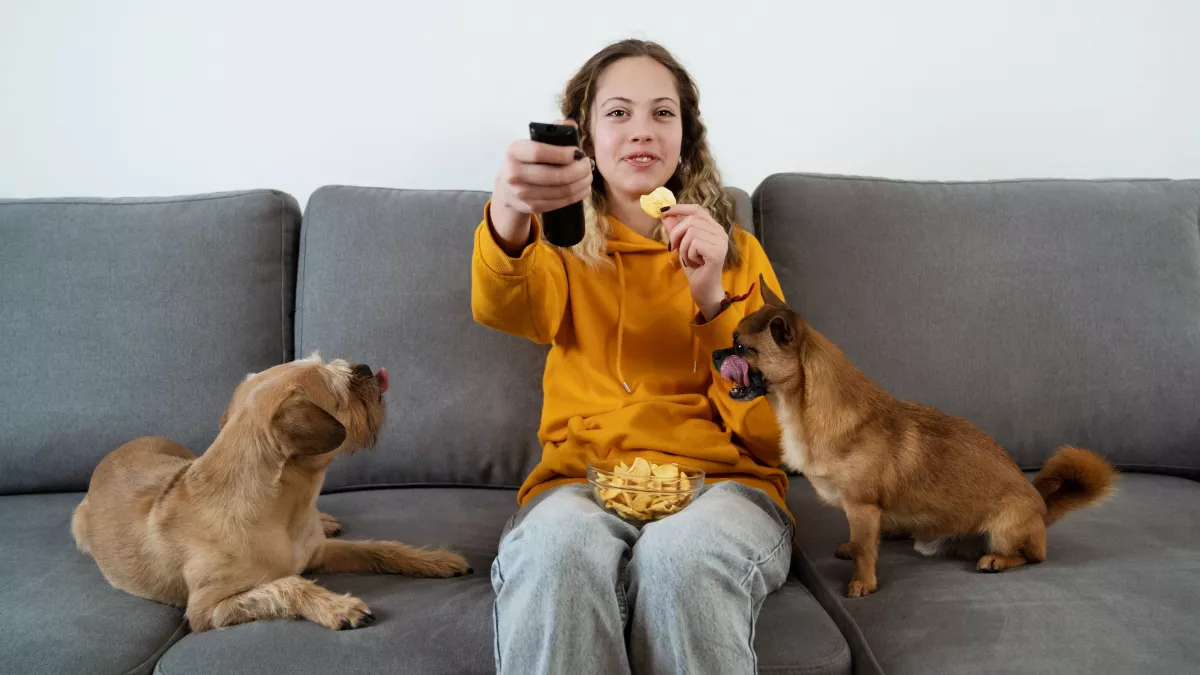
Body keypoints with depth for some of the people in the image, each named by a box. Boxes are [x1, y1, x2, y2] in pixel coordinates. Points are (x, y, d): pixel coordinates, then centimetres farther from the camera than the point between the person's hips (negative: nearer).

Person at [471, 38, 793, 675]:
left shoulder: (736, 250, 13)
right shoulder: (563, 246, 13)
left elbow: (773, 433, 4)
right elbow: (505, 307, -14)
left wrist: (714, 298, -11)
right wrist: (510, 217, -37)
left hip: (720, 481, 0)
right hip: (582, 483, 0)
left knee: (680, 555, -34)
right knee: (557, 549, -34)